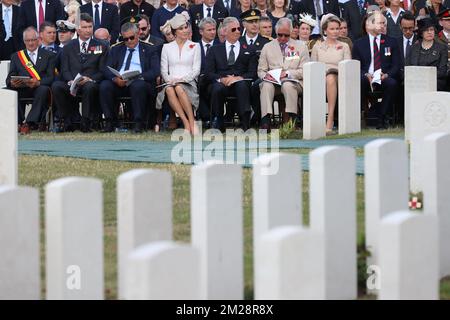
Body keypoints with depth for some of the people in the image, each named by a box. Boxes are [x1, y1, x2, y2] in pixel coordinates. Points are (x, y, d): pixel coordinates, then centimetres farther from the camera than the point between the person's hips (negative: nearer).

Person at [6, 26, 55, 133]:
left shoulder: (48, 56, 14)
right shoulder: (16, 56, 21)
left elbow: (51, 77, 1)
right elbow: (9, 78, 11)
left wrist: (38, 82, -21)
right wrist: (12, 83, -16)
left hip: (39, 88, -2)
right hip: (21, 88, 2)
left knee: (44, 90, -37)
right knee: (10, 91, -30)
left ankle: (30, 123, -37)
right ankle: (18, 122, -25)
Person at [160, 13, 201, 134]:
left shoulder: (195, 46, 15)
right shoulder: (167, 47, 19)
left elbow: (196, 70, 5)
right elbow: (164, 70, 13)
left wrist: (182, 79, -12)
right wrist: (170, 80, -10)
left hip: (189, 83, -1)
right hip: (171, 82, 1)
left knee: (179, 88, -39)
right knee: (169, 90, -37)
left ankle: (192, 122, -36)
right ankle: (186, 123, -40)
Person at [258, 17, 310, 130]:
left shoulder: (300, 47, 13)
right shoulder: (267, 47, 18)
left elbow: (304, 71, 4)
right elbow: (261, 70, 15)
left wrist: (287, 73, -12)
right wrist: (266, 75, -10)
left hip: (292, 81, -1)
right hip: (273, 81, 2)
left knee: (288, 85, -37)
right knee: (266, 86, -34)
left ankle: (292, 119, -42)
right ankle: (265, 120, -45)